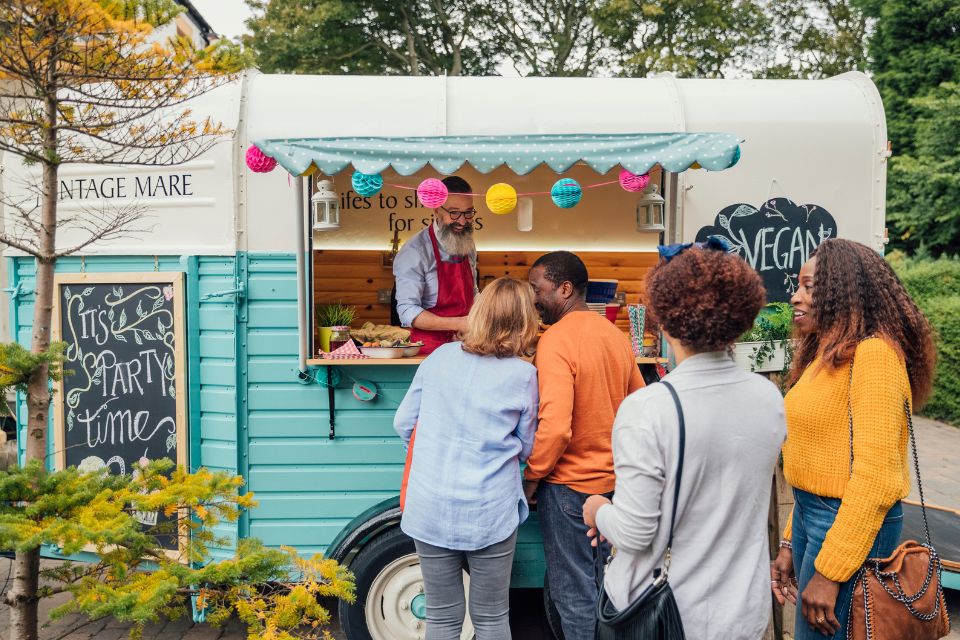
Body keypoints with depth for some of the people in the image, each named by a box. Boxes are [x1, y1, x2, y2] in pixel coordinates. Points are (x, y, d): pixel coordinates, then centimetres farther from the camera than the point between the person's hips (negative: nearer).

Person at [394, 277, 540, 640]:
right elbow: (527, 448, 5)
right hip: (490, 512, -2)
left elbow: (403, 424, 7)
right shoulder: (523, 375, -6)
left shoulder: (439, 357, 0)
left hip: (430, 510, 2)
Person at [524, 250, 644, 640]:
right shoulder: (614, 334, 5)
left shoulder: (556, 341, -19)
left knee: (574, 591, 7)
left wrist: (531, 478, -13)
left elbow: (555, 427, -27)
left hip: (570, 484, -8)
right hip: (613, 478, 8)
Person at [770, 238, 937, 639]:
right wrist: (790, 542, 12)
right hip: (810, 514, 8)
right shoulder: (824, 354, 10)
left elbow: (875, 474, -22)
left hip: (850, 525, -8)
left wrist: (829, 571, -21)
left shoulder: (873, 353, -17)